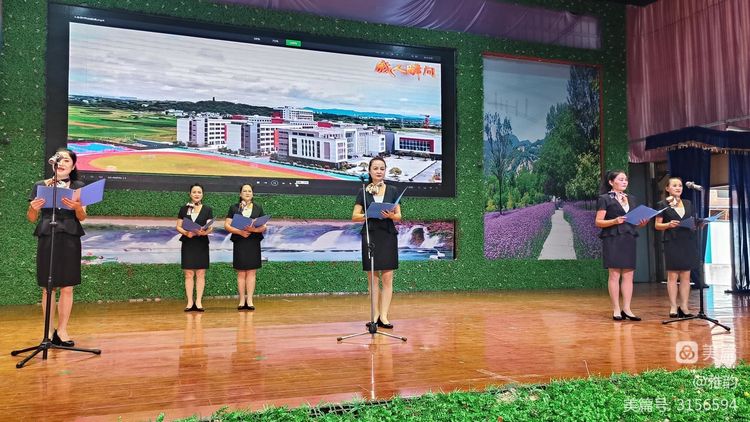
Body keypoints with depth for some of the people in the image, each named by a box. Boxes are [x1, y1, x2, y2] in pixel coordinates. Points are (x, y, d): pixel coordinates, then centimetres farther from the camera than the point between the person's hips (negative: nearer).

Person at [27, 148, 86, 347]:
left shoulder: (79, 186, 7)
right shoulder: (40, 185, 8)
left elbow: (82, 217, 0)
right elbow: (31, 218, 9)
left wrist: (77, 207, -23)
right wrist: (33, 208, -14)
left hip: (70, 240, 0)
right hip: (46, 239, 0)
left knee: (67, 287, 0)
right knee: (48, 288, 1)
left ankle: (62, 330, 10)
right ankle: (49, 331, 9)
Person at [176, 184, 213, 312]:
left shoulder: (207, 209, 5)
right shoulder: (184, 209, 7)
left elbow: (210, 228, -1)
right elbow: (178, 226, 5)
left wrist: (205, 232, -22)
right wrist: (186, 233, -14)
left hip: (202, 244, 0)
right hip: (188, 244, 0)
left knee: (200, 274, 1)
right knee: (189, 274, 0)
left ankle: (198, 302, 6)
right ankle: (190, 302, 5)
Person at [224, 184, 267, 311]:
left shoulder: (258, 208, 10)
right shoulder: (234, 208, 8)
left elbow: (264, 226, 5)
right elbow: (227, 225, 2)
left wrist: (254, 229, -16)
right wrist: (240, 231, -14)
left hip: (254, 243, 1)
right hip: (239, 243, -1)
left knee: (251, 272, 0)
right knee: (241, 273, 1)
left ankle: (249, 300, 3)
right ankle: (242, 300, 6)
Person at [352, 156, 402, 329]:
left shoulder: (392, 190, 7)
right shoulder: (363, 191, 5)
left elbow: (399, 216, 6)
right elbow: (355, 216, 2)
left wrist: (391, 215, -16)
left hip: (388, 236, 0)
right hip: (370, 235, 0)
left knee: (387, 277, -5)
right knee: (373, 277, 3)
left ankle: (384, 316, -4)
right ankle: (376, 315, 9)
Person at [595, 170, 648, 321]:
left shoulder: (631, 199, 18)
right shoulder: (604, 199, 0)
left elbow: (636, 220, 18)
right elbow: (598, 222, -5)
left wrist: (643, 222, -4)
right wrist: (615, 221, -21)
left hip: (629, 240, 6)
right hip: (612, 239, -6)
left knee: (628, 275, 3)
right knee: (615, 274, -5)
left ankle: (626, 309, 6)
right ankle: (616, 310, 0)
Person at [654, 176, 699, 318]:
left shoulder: (688, 204, 16)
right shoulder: (663, 205, 3)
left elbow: (694, 221, 16)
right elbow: (657, 225, 1)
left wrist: (697, 225, -5)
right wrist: (668, 225, -17)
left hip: (688, 241, 4)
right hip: (672, 242, -4)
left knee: (686, 275, 3)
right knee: (672, 275, -4)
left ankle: (684, 307, 8)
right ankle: (673, 307, 0)